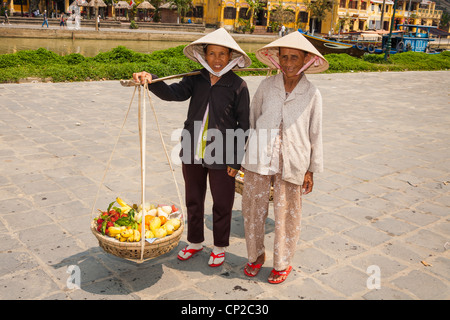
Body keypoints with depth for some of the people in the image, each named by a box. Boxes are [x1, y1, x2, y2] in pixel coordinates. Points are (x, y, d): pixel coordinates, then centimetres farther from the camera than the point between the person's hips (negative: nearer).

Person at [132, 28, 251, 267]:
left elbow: (243, 125, -6)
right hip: (192, 153, 4)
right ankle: (195, 242, 41)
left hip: (221, 157, -4)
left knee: (222, 205, 11)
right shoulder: (196, 80, 2)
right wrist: (151, 81, -33)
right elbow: (173, 93, -13)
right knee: (193, 201, 19)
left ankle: (220, 247, 34)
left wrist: (237, 160, -7)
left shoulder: (238, 86, -8)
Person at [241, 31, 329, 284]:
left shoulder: (312, 94, -1)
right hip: (259, 158, 2)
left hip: (292, 162, -1)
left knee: (287, 213, 8)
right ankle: (256, 255, 32)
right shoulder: (267, 85, 3)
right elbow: (252, 119, 11)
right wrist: (245, 154, 12)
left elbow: (315, 134, 3)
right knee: (253, 208, 9)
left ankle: (283, 263, 29)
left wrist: (311, 170, 4)